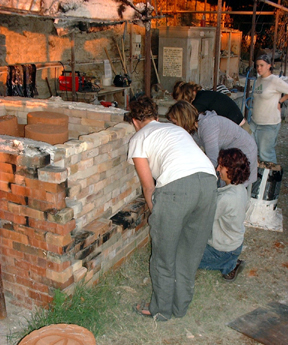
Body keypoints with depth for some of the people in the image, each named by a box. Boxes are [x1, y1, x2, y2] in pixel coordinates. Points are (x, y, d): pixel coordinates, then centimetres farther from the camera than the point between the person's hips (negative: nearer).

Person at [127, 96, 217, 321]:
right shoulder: (177, 129, 35)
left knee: (164, 254, 14)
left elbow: (148, 185, 11)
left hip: (176, 184, -6)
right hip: (209, 179, 6)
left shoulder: (139, 138, 17)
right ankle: (181, 306, 38)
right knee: (191, 251, 21)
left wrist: (155, 213, 29)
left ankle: (161, 309, 31)